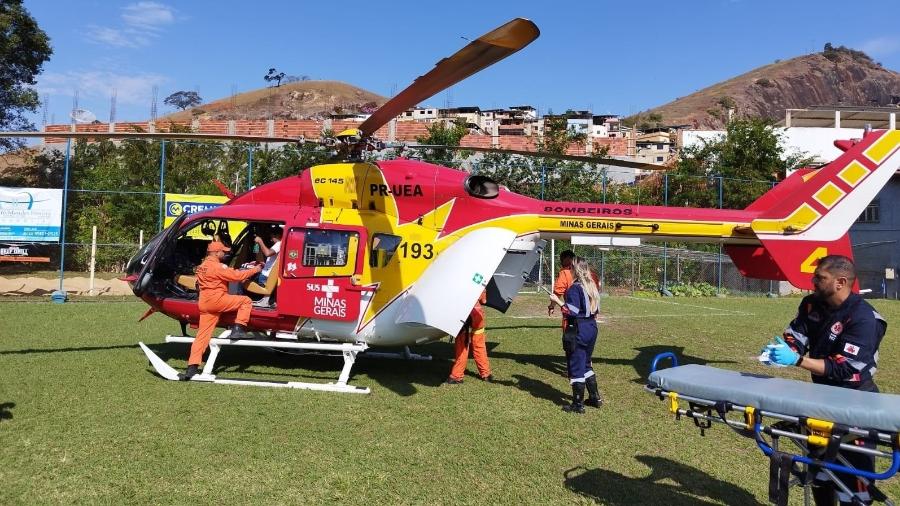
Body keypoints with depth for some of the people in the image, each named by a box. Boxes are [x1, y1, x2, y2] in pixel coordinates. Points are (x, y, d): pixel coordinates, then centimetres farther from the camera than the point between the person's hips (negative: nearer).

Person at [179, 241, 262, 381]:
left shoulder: (203, 266, 21)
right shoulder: (216, 266, -10)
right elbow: (236, 276, -13)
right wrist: (254, 270, -5)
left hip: (204, 303, 9)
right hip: (216, 300, -9)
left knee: (202, 335, 7)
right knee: (246, 301, 0)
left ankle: (192, 368, 4)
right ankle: (238, 330, -7)